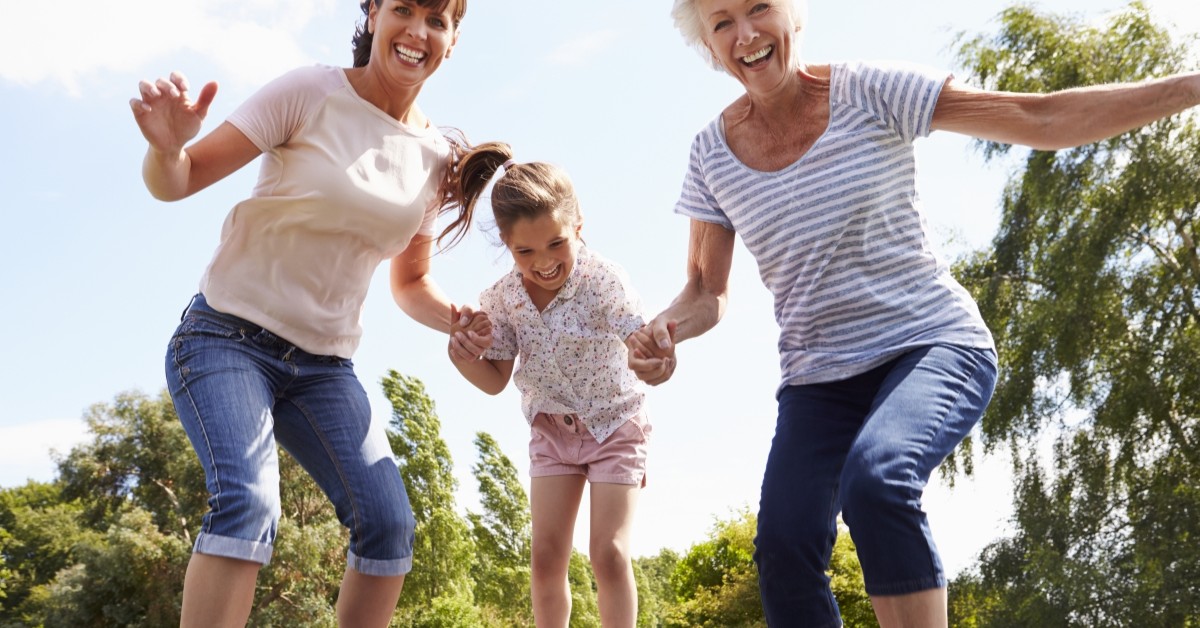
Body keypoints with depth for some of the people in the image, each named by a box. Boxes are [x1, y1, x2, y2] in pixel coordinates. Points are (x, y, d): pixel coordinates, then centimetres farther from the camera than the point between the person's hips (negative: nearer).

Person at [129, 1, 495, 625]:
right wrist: (167, 149, -36)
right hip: (229, 336, -5)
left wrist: (457, 322, -6)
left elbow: (410, 282, 15)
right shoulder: (310, 93, -10)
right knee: (247, 499, -28)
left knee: (389, 521, -10)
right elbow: (179, 181, -12)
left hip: (325, 366, 5)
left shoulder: (436, 158, 4)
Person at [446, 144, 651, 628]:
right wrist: (462, 357, -23)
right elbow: (496, 381, -2)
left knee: (609, 553, -11)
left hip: (616, 426, -4)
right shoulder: (502, 300, -13)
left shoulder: (604, 281, -26)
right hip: (552, 430, 4)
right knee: (547, 554, 0)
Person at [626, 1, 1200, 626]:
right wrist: (663, 330, -16)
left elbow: (1044, 119, -9)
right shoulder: (712, 153, 1)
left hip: (933, 346, -3)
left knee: (876, 476, -34)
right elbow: (706, 292, 7)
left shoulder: (869, 94, -9)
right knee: (783, 545, -15)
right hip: (817, 379, 4)